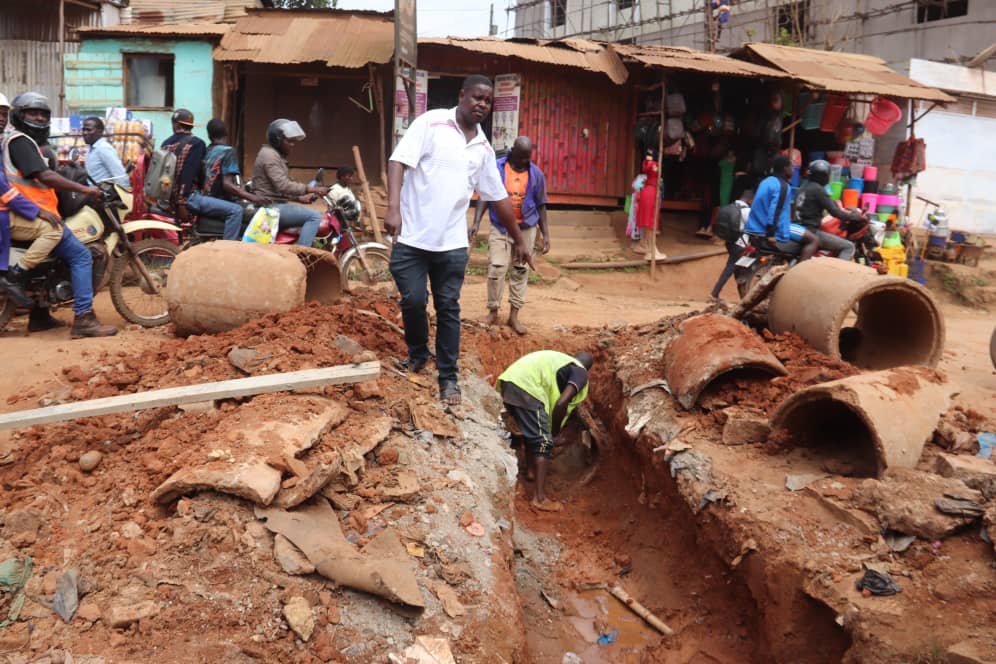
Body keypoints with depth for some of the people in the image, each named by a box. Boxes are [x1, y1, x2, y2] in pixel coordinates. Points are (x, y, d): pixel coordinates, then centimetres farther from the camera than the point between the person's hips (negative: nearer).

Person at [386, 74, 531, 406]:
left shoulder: (483, 148, 10)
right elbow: (399, 161, -13)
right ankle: (417, 354, 28)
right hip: (412, 237, -3)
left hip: (452, 243, 3)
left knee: (448, 309, 5)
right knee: (413, 301, 0)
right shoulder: (431, 123, -4)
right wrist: (393, 208, -26)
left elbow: (499, 197, 18)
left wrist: (518, 240, 22)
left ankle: (448, 377, 15)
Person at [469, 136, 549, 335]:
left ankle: (514, 315, 12)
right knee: (496, 268, -6)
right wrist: (476, 222, -14)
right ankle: (493, 311, 9)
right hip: (500, 227, -2)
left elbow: (540, 206, 5)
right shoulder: (495, 168, -6)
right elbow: (485, 197, -3)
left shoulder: (536, 174, -1)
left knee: (521, 270, 5)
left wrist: (546, 234, 3)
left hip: (526, 228, 2)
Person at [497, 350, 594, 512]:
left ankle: (531, 471, 46)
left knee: (531, 433, 30)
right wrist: (555, 431, 7)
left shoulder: (560, 361, 33)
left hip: (507, 380, 8)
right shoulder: (581, 373, 9)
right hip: (526, 387, -8)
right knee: (543, 442, -2)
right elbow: (561, 403, -6)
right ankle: (540, 498, -7)